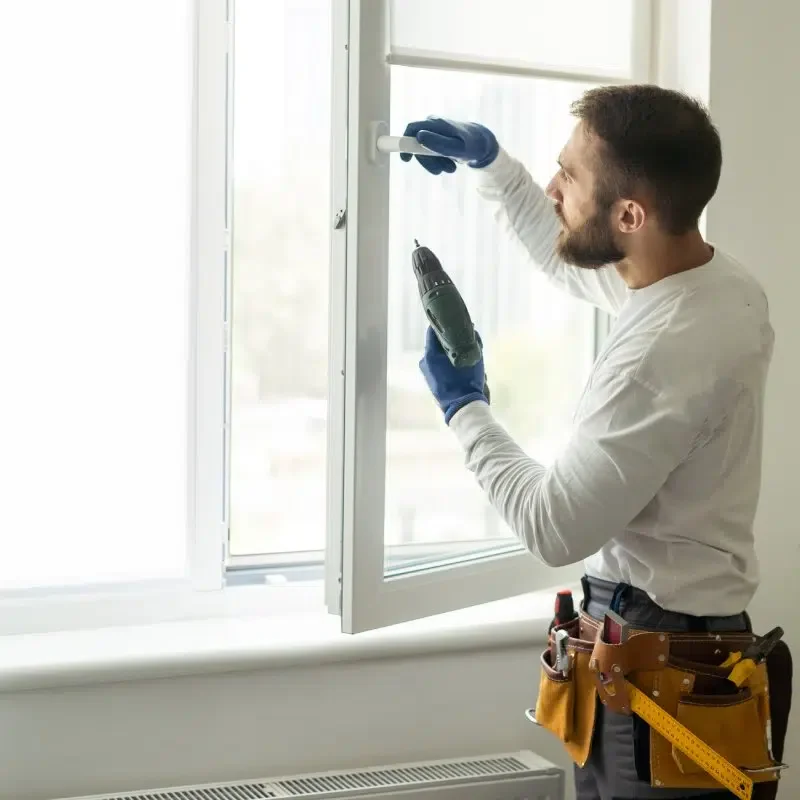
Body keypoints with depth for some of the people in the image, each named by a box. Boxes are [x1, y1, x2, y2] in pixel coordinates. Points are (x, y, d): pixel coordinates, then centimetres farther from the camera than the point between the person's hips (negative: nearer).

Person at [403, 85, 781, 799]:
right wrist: (488, 158, 13)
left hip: (654, 651, -9)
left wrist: (463, 408, -10)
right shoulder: (718, 276, -1)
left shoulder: (662, 357, -30)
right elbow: (566, 257, 20)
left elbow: (554, 529, -22)